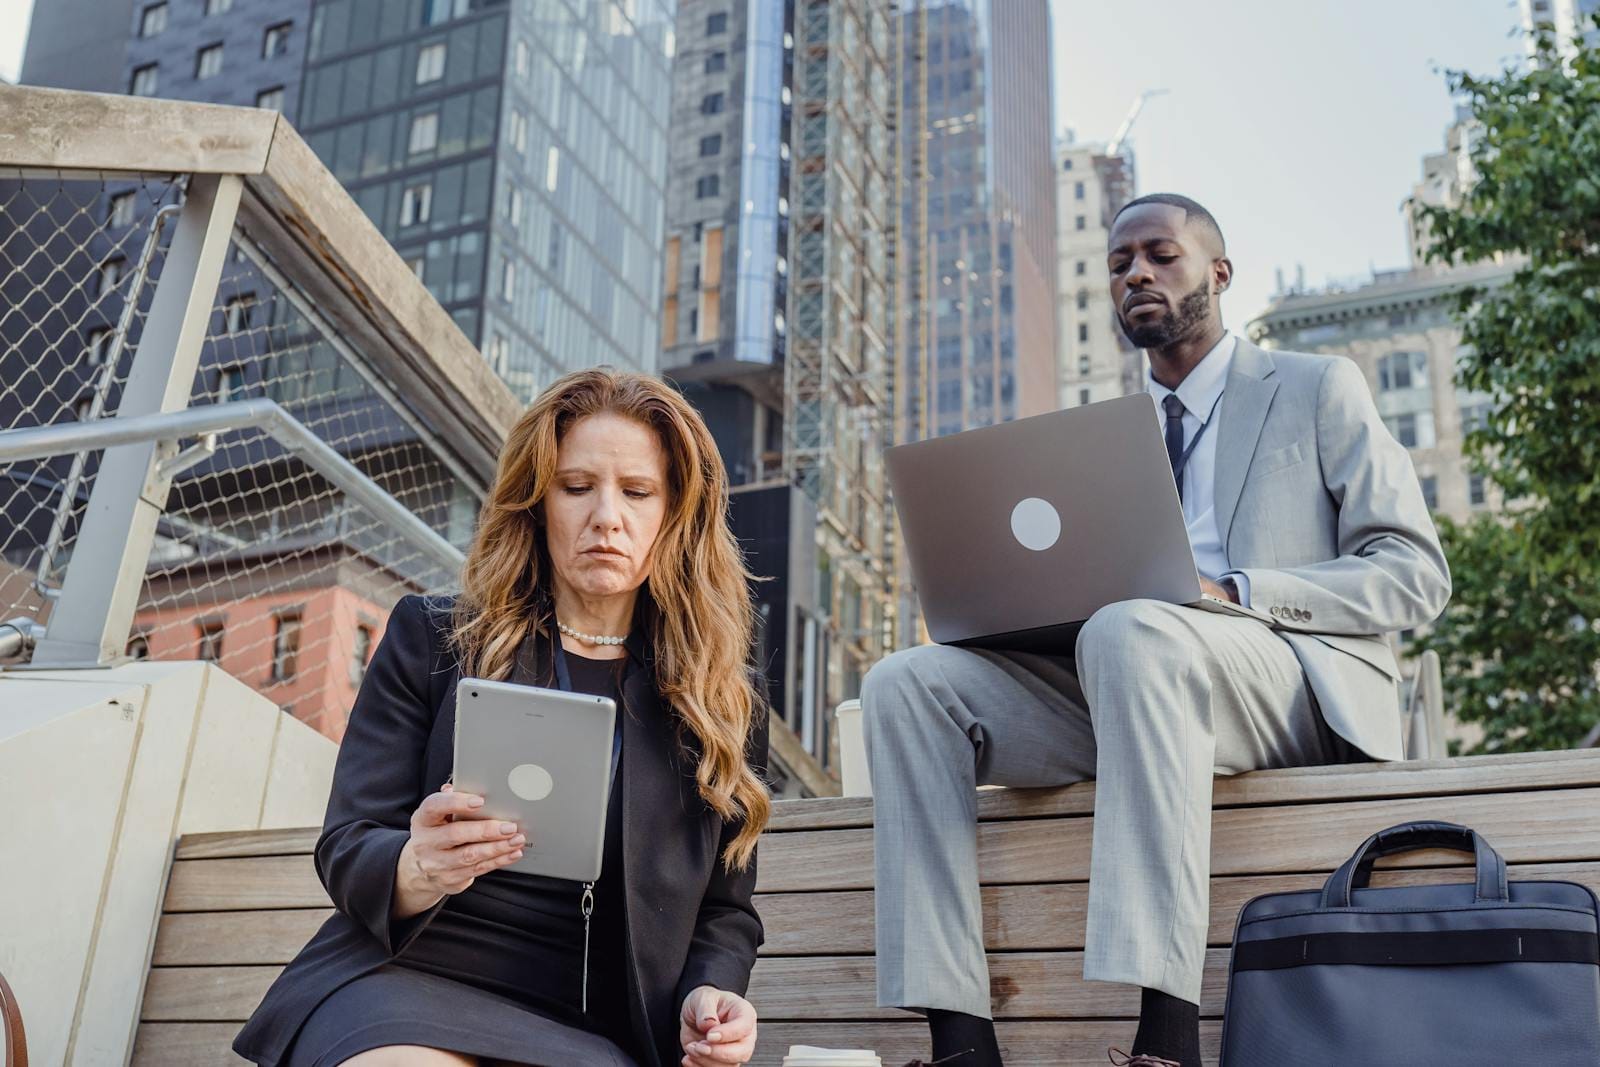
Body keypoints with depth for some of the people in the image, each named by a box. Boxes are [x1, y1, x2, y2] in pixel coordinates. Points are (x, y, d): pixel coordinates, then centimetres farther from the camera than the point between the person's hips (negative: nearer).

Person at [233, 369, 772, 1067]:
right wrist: (415, 872, -21)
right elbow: (348, 845, 3)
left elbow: (725, 910, 17)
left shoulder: (725, 703, 12)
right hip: (408, 979, 0)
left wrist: (711, 996, -6)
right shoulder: (432, 640, 8)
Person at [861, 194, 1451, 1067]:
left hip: (1293, 687, -4)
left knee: (1132, 633, -39)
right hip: (1114, 682, 5)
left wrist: (1232, 594, -13)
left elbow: (1414, 575, 2)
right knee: (904, 684, -20)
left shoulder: (1318, 389, 12)